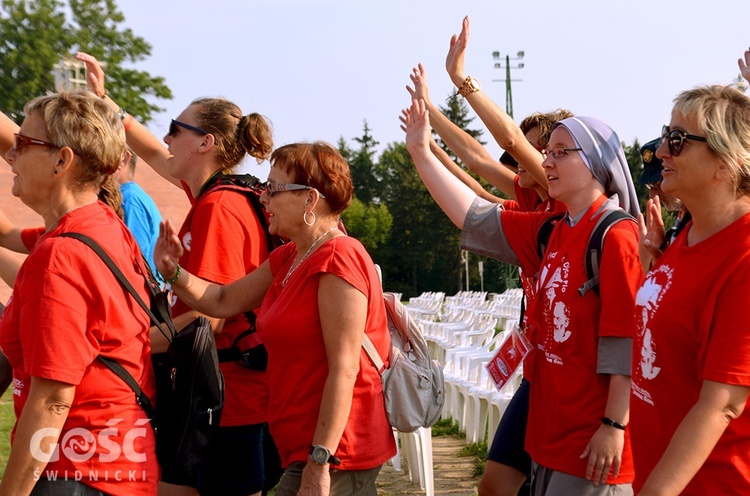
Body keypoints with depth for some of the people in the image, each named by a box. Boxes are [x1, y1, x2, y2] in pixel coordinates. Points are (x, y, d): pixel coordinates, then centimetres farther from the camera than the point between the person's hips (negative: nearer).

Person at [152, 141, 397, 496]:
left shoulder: (337, 258, -18)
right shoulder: (288, 259, 13)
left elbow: (344, 369, -23)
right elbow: (223, 302, 18)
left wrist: (320, 460, -24)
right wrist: (172, 272, 1)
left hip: (334, 453, -9)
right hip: (306, 447, 9)